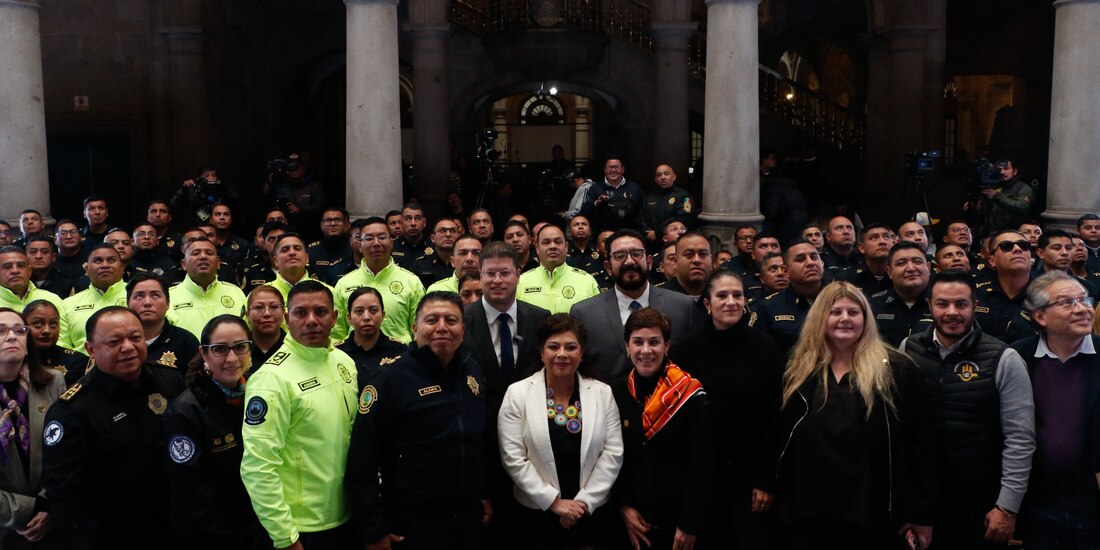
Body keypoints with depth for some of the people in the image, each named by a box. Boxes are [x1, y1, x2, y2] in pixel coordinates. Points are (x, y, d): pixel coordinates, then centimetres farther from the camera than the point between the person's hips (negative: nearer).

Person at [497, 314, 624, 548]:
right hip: (537, 515, -1)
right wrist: (554, 501, -11)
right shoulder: (517, 393, -5)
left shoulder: (603, 393, 0)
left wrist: (585, 502, -9)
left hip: (591, 514, 1)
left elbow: (613, 453, -2)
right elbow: (513, 458, -9)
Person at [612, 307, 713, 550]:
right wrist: (623, 505, -4)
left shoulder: (690, 394, -10)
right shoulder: (614, 393, 0)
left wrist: (690, 524, -14)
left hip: (678, 520, -2)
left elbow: (702, 464, -11)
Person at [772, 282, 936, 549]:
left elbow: (919, 445, -3)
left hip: (872, 516, -2)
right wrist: (781, 501, 8)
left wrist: (922, 513, -4)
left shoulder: (897, 370, -2)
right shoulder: (798, 368, 7)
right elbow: (779, 439, 9)